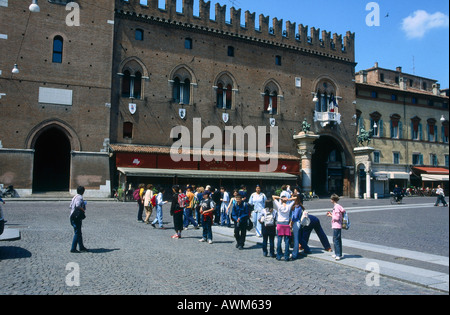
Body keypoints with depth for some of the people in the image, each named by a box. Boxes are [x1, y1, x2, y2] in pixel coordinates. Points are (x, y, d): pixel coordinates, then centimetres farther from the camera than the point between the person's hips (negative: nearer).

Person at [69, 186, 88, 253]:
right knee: (77, 233, -5)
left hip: (72, 216, 10)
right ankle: (73, 249, -3)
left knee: (79, 233, 17)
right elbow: (78, 205, -31)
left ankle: (81, 247, 26)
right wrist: (83, 210, -15)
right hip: (77, 217, -10)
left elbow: (70, 206, 17)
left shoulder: (74, 197, 13)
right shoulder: (79, 198, -14)